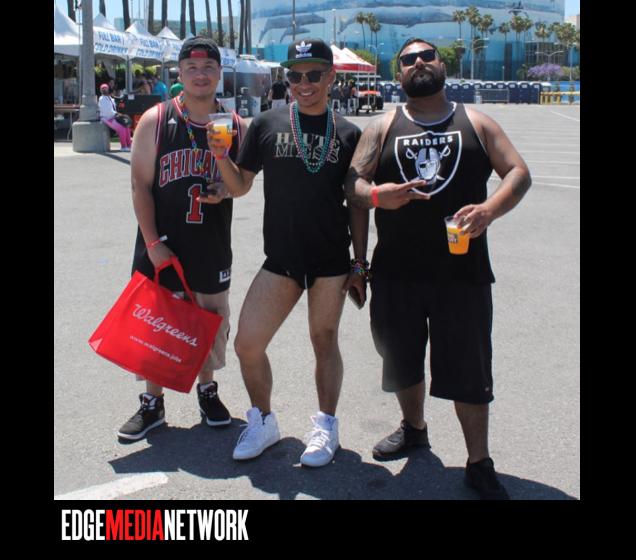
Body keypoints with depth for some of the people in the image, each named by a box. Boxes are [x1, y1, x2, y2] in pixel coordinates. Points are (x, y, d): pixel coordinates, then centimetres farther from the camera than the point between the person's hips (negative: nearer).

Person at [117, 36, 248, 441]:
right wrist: (153, 243, -13)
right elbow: (141, 185, -7)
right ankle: (152, 404, 22)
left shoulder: (235, 126, 1)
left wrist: (225, 190, -13)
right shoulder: (155, 120, -6)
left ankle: (208, 391, 35)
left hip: (212, 246, 2)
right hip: (161, 246, -2)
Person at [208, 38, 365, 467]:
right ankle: (263, 422, 22)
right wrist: (221, 156, -12)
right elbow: (240, 186, 8)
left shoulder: (348, 134, 3)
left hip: (332, 259, -1)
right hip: (280, 258, 1)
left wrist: (360, 263, 3)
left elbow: (357, 203, 6)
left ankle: (326, 427, 25)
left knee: (325, 343, 9)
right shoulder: (267, 125, 3)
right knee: (247, 343, 0)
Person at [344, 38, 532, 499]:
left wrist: (490, 209, -19)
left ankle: (480, 464, 19)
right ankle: (414, 428, 44)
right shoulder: (383, 127, 9)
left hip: (463, 268, -2)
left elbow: (519, 173, 1)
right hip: (396, 270, 2)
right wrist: (377, 194, -23)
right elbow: (352, 183, 0)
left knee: (470, 369, 3)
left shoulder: (475, 123, 6)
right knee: (402, 358, 18)